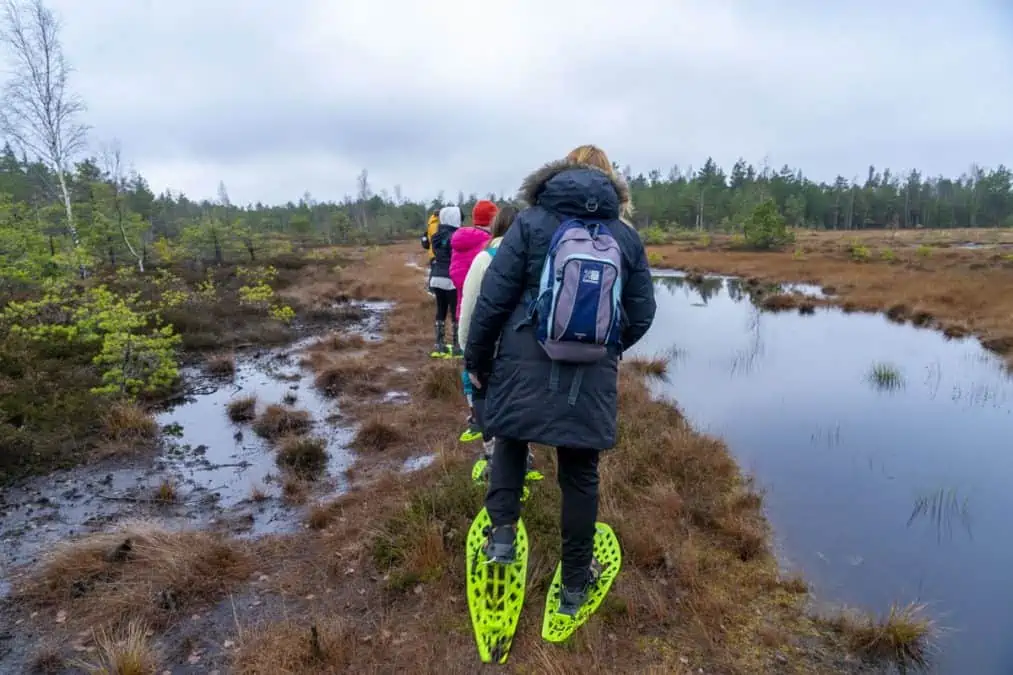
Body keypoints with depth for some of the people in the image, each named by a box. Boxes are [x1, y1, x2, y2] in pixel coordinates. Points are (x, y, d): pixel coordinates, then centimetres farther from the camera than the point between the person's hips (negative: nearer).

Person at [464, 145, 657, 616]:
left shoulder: (530, 222, -2)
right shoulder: (627, 236, 6)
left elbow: (493, 298, -6)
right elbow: (641, 315, 8)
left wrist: (475, 358, 6)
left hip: (525, 368, -1)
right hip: (592, 378, 2)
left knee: (510, 443, 26)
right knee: (580, 475, 14)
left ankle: (502, 532, 15)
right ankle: (575, 582, 28)